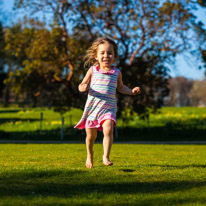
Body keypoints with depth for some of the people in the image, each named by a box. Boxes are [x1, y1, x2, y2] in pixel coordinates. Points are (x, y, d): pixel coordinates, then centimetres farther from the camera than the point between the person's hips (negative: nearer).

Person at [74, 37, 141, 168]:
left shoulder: (117, 73, 5)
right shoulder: (92, 70, 1)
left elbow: (120, 87, 22)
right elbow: (81, 86, 4)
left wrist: (131, 91, 7)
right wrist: (83, 87, -20)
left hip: (109, 108, 0)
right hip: (92, 107, 0)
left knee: (108, 129, -25)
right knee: (91, 135, 9)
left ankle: (106, 157, -23)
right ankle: (90, 155, 36)